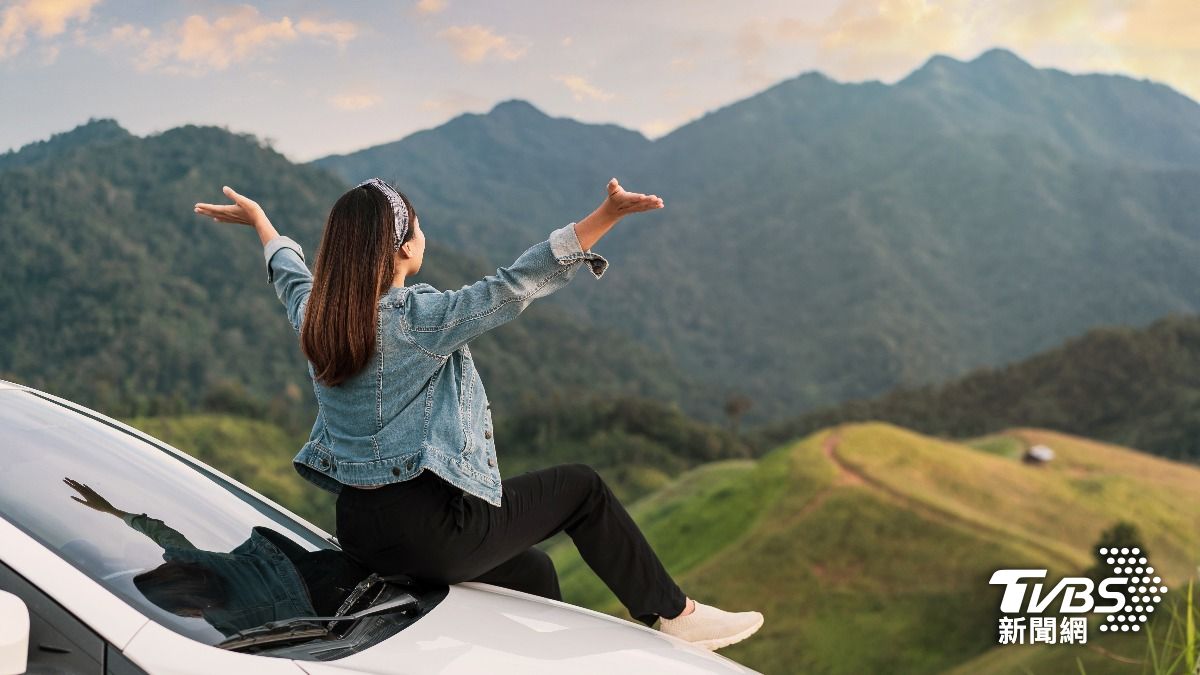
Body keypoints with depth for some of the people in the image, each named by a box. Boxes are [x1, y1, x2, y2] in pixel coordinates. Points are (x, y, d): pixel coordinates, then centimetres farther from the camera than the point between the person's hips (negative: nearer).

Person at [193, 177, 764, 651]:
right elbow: (517, 285, -24)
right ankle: (675, 615, 18)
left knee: (532, 572, 25)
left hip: (358, 529, 8)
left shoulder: (312, 315, 3)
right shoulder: (419, 319, -19)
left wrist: (258, 219, 45)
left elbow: (287, 270, 25)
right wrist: (606, 216, -26)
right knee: (583, 489, 10)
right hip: (432, 528, -8)